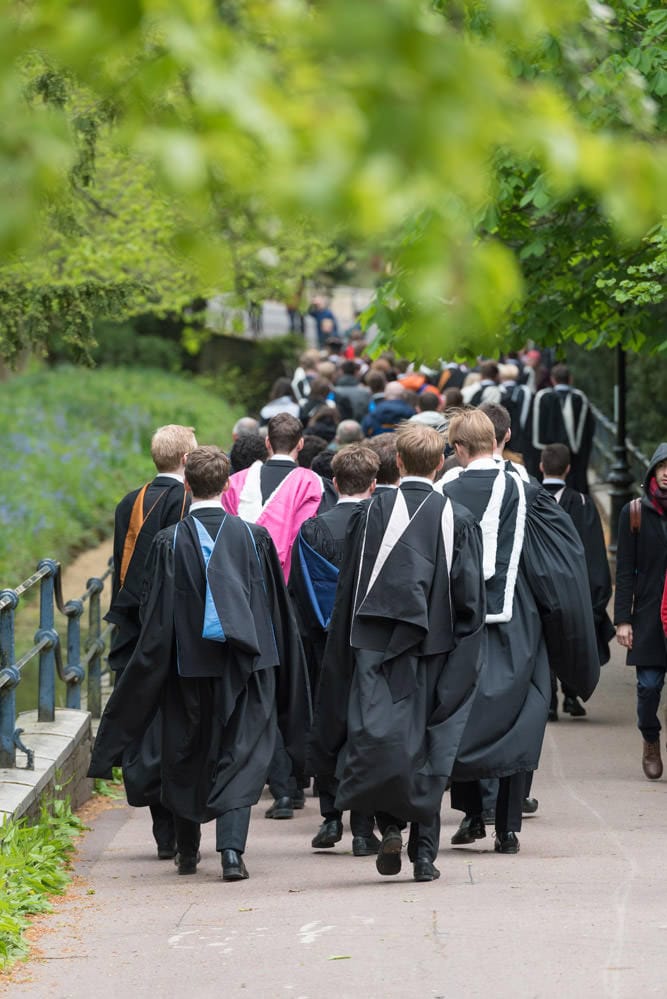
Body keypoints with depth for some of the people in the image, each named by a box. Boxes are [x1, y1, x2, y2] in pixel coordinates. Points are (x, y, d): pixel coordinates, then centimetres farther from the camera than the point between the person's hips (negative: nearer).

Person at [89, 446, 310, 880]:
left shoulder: (169, 543, -8)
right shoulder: (253, 537, -4)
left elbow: (156, 623, -6)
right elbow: (278, 612, 2)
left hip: (189, 665, 0)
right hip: (246, 663, 0)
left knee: (186, 758, 16)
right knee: (241, 758, 1)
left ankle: (188, 852, 28)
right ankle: (232, 849, -17)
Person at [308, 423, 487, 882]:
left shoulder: (373, 513, -3)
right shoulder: (459, 520, -1)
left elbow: (350, 587, 0)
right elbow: (470, 598, -3)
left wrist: (348, 650, 9)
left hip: (378, 643, -2)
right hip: (435, 651, 2)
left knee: (375, 736, -2)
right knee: (428, 748, 8)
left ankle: (390, 823, -24)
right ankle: (425, 852, 8)